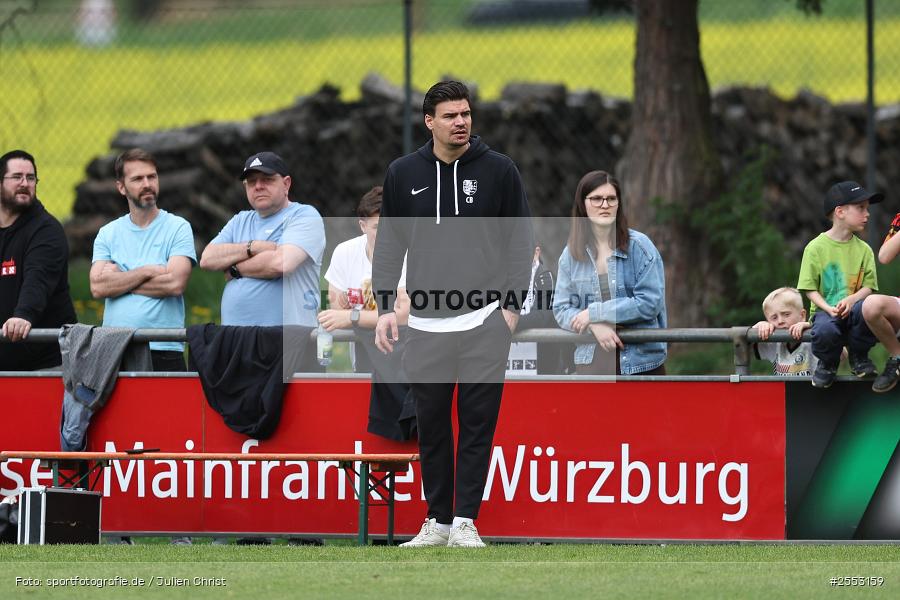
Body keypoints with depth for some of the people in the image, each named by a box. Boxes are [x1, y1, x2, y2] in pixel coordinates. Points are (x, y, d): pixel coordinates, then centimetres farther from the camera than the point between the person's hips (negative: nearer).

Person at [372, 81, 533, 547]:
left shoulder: (498, 170, 2)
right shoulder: (403, 174, 7)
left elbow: (520, 242, 6)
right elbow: (389, 244, 12)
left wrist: (512, 306, -1)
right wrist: (385, 306, 3)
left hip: (484, 320, -2)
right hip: (426, 323, 2)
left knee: (477, 421, -4)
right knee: (431, 425, 5)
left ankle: (465, 521, -1)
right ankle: (437, 521, 13)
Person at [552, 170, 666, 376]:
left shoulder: (639, 246, -5)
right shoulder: (572, 254, 6)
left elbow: (650, 302, -11)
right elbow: (562, 308, 5)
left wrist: (595, 313, -12)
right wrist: (595, 326, -16)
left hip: (641, 360, -3)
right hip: (592, 364, 3)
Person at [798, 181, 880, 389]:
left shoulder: (863, 249, 8)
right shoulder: (816, 247, -2)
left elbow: (868, 286, 3)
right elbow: (810, 289, -3)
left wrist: (851, 300, -18)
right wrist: (828, 308, -19)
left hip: (852, 307, 2)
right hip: (824, 310, -2)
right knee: (825, 330, -38)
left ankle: (858, 357, -5)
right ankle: (827, 364, 0)